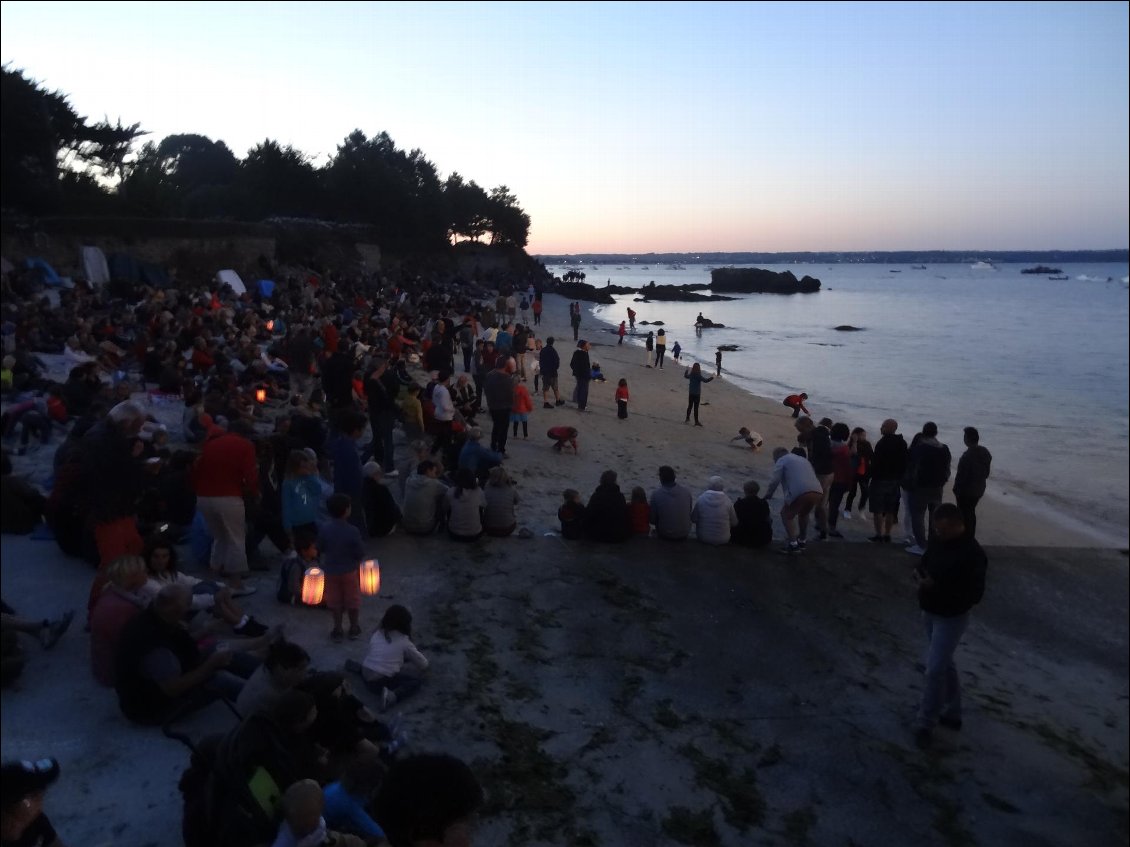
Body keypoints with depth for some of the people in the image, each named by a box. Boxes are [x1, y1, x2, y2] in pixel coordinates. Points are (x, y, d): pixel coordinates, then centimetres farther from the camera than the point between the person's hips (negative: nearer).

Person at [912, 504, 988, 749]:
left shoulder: (972, 554, -23)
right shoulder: (939, 541, 0)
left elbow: (974, 595, -24)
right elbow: (923, 564, 14)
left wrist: (938, 588, -29)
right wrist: (921, 575, -9)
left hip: (951, 618, -8)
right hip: (930, 613, 8)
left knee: (935, 670, -7)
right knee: (944, 665, 20)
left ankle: (925, 723, 5)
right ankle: (951, 713, 36)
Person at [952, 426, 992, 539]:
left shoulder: (968, 455, -27)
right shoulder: (985, 453, 0)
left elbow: (961, 475, -22)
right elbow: (986, 472, 9)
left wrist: (956, 489, -10)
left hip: (966, 491, -8)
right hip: (979, 490, 8)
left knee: (964, 514, 4)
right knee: (971, 513, 21)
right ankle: (971, 537, 31)